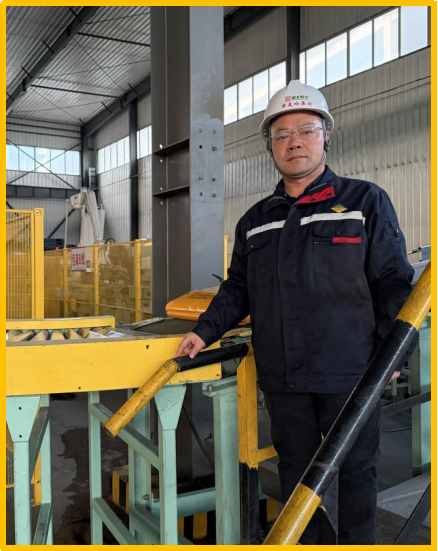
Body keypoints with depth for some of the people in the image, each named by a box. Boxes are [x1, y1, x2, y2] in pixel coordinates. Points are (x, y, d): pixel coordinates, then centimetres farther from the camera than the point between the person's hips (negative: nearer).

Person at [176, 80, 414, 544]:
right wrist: (206, 331, 5)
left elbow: (393, 281, -1)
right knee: (294, 467, 16)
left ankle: (357, 544, 32)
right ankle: (297, 544, 34)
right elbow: (237, 288, 17)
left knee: (355, 470, 11)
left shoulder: (366, 201, 1)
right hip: (282, 376, 4)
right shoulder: (255, 221, 13)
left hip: (350, 371, -3)